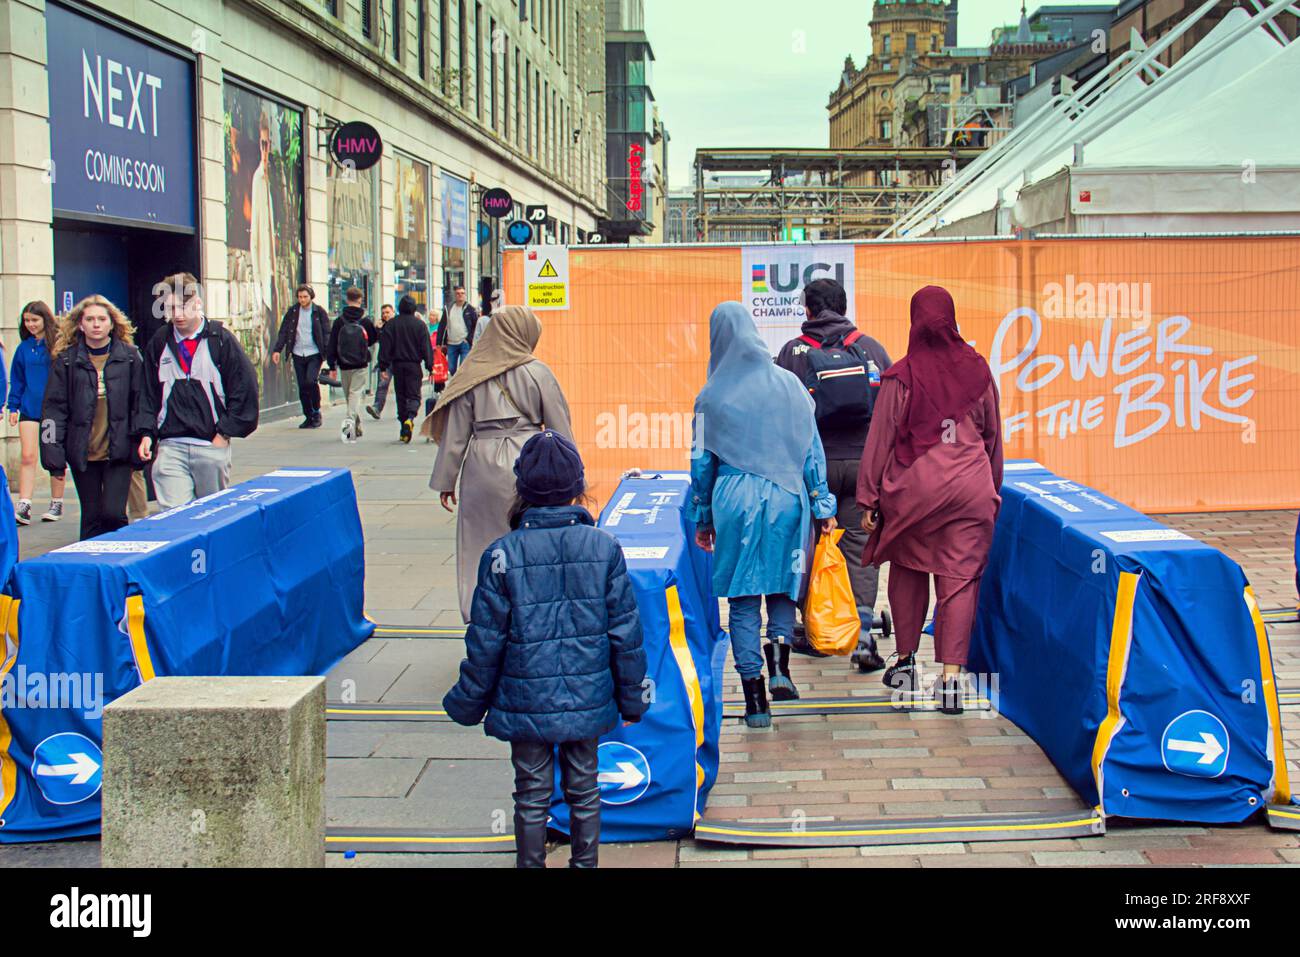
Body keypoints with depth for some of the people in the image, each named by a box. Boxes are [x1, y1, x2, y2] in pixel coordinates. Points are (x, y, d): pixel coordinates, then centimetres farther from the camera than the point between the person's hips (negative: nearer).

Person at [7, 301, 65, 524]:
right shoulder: (23, 348, 6)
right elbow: (17, 380, 12)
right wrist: (13, 406, 6)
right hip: (29, 409, 2)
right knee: (28, 456, -7)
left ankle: (56, 504, 21)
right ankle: (24, 506, -9)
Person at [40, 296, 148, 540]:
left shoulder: (130, 357, 2)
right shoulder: (66, 360, 3)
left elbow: (141, 401, 5)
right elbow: (54, 407, 2)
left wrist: (143, 439, -3)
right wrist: (53, 452, -4)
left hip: (118, 451, -1)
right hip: (82, 453, 1)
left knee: (113, 513, -10)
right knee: (91, 518, 8)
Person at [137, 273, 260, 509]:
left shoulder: (221, 339, -1)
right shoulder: (159, 343, 8)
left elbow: (245, 389, -2)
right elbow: (149, 394, 14)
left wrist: (225, 433, -5)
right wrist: (147, 433, 3)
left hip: (212, 446, -1)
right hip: (170, 447, 2)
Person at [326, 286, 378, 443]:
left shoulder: (339, 321, -3)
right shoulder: (365, 320, -6)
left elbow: (332, 344, -3)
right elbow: (374, 339, 8)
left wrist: (332, 365, 1)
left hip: (344, 366, 2)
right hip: (361, 365, -2)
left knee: (349, 395, 14)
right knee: (356, 394, -5)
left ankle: (356, 428, 23)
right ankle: (350, 420, -29)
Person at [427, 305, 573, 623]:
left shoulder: (473, 374, 1)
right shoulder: (537, 372, -3)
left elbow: (455, 433, 3)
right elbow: (559, 427, 1)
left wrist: (445, 480, 10)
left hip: (483, 466, 1)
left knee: (481, 542, 8)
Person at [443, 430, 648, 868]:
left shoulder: (502, 554, -12)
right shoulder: (604, 547, -7)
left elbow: (486, 641, -7)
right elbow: (625, 632, -2)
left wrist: (469, 702, 7)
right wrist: (632, 697, 9)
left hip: (526, 700, -2)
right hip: (588, 699, 2)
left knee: (532, 796, 11)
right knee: (584, 790, 16)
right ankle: (585, 861, 27)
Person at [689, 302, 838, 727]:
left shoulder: (711, 395, -1)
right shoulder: (789, 384, 2)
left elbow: (702, 463, 4)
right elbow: (812, 450, 3)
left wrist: (702, 520, 13)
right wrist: (822, 506, 9)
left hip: (734, 501, -1)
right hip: (786, 499, 1)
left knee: (743, 600, 6)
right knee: (783, 588, 17)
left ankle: (755, 701, 7)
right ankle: (779, 664, -6)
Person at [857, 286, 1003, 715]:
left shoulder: (902, 376, -7)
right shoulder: (977, 370, 2)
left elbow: (880, 439, -4)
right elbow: (993, 435, 12)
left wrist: (869, 499, 1)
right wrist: (992, 489, 23)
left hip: (912, 488, -1)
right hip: (970, 490, 1)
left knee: (907, 571, 17)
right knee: (960, 579, 1)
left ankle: (906, 662, 23)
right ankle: (951, 676, -5)